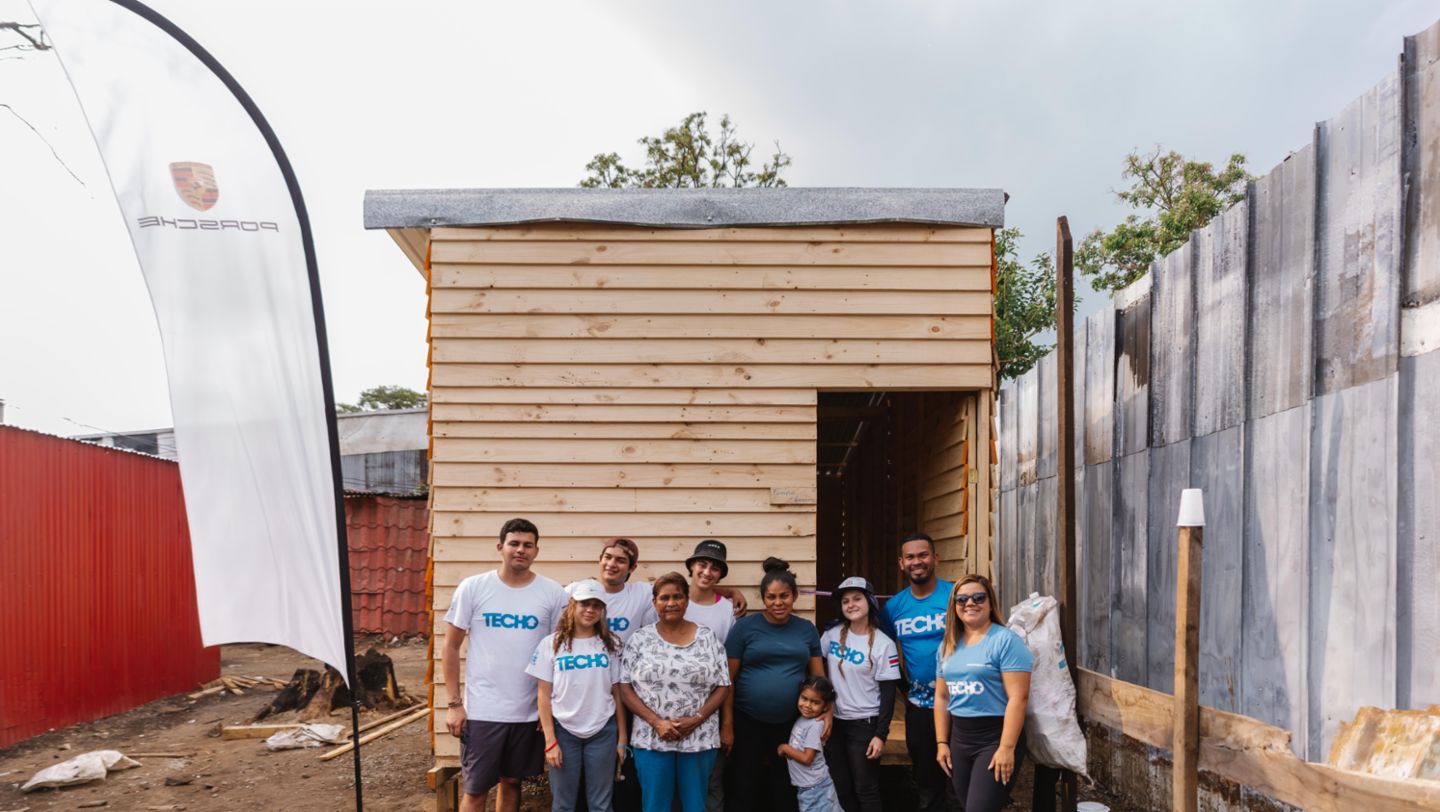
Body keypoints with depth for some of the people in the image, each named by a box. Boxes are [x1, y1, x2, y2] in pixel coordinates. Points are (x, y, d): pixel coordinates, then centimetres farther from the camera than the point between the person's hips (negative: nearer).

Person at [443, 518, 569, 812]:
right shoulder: (472, 588, -4)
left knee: (511, 781, 15)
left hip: (531, 711, 2)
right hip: (482, 711, -1)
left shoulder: (553, 593, -1)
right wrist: (454, 704, -5)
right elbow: (451, 648, 0)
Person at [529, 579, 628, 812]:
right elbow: (544, 695, -1)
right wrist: (550, 740, -7)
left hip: (603, 732, 1)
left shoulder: (611, 644, 4)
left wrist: (622, 738, 3)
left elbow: (617, 693, 5)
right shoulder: (551, 644, -1)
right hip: (564, 731, -1)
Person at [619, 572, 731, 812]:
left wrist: (696, 719, -11)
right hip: (651, 738, 0)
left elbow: (723, 686, 2)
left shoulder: (707, 638, 3)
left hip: (699, 738, 0)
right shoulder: (639, 639, 2)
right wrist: (656, 722, -12)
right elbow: (625, 687, 0)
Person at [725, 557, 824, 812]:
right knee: (743, 790, 8)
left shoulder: (807, 629, 6)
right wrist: (727, 723, -7)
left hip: (793, 723, 3)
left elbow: (818, 675, 10)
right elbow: (728, 678, -4)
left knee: (786, 791, 14)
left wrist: (827, 710, -5)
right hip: (748, 722, -3)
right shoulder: (745, 627, -5)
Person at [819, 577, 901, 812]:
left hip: (865, 724, -4)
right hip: (834, 721, 4)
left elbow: (888, 693, -9)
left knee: (865, 789, 2)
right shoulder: (832, 634, 1)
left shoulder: (883, 644, -9)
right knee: (840, 787, 13)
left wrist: (881, 734, -13)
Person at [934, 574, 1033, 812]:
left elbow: (1018, 697, -16)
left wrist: (1007, 748, -20)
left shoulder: (1005, 640, -10)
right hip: (959, 738, 7)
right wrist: (942, 743, 10)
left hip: (996, 738, -6)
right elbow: (942, 697, 16)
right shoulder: (947, 646, 11)